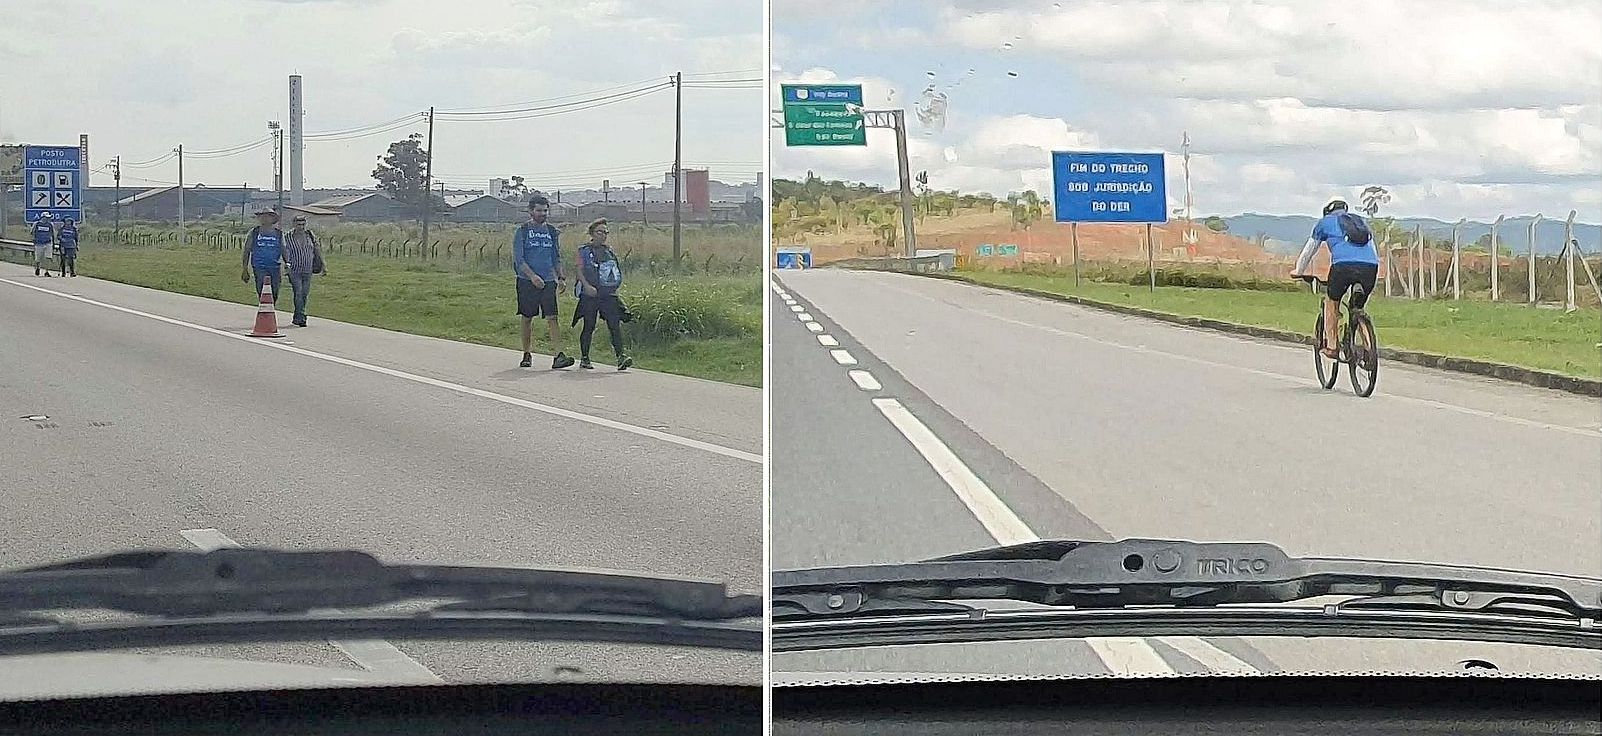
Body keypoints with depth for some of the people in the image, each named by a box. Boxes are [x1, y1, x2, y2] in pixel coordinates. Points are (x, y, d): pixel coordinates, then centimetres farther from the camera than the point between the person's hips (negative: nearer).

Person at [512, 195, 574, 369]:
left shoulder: (552, 232, 12)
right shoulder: (522, 231, -1)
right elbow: (518, 259, -9)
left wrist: (561, 277, 8)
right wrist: (532, 276, -20)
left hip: (548, 281, 2)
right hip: (527, 282, -2)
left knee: (552, 317, -9)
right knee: (527, 318, 6)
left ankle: (559, 356, -17)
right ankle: (527, 354, 19)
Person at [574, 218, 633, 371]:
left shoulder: (610, 251, 16)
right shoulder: (584, 251, 3)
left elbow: (617, 272, 22)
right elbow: (580, 270, -5)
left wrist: (615, 285, 7)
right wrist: (587, 286, -18)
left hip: (609, 294, 3)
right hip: (590, 295, -3)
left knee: (615, 324, -9)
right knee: (589, 326, 2)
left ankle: (620, 357, -15)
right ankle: (584, 358, 13)